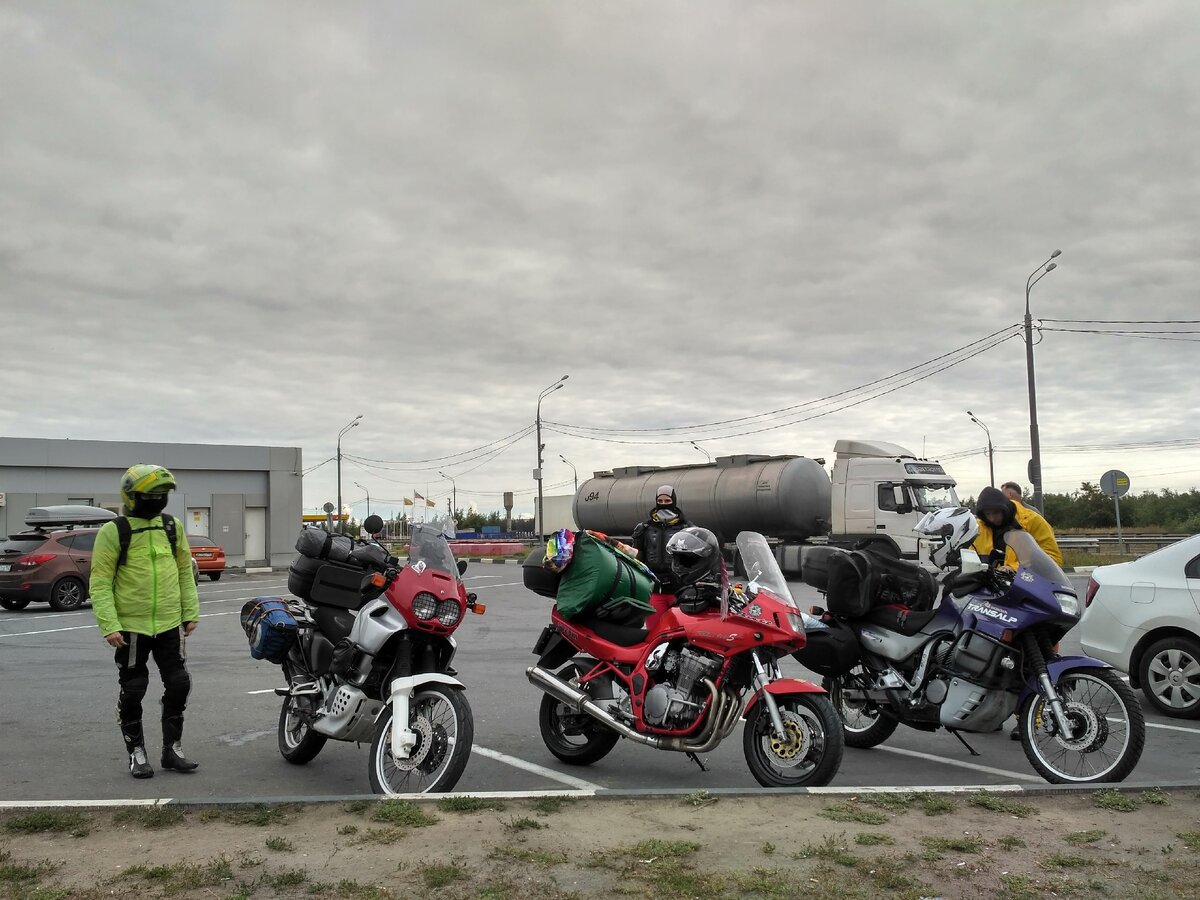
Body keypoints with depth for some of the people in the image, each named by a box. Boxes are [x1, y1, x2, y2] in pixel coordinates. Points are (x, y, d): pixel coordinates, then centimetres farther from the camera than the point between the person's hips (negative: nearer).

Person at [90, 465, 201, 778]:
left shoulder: (172, 526, 7)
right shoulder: (113, 532, -8)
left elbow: (185, 572, 14)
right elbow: (100, 583, -9)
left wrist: (191, 612, 8)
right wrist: (109, 626, -16)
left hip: (170, 624, 4)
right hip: (131, 626, -4)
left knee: (179, 685, 6)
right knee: (132, 692, 6)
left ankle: (172, 749, 21)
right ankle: (136, 753, 21)